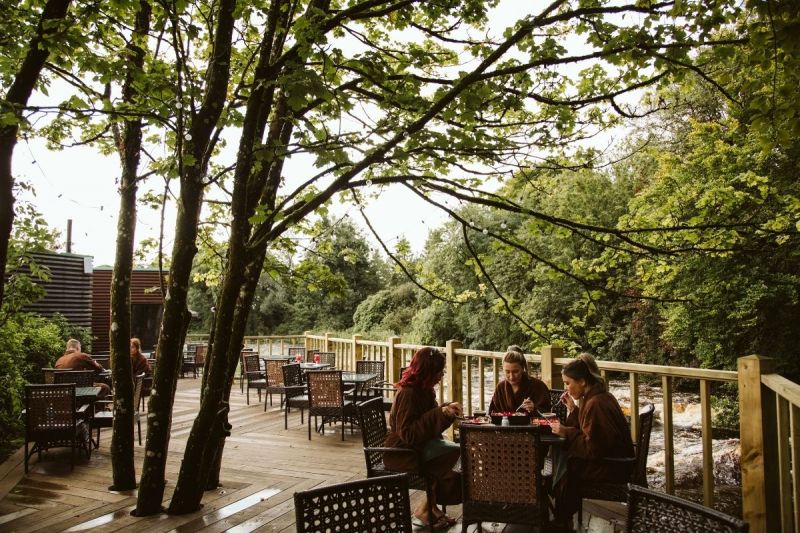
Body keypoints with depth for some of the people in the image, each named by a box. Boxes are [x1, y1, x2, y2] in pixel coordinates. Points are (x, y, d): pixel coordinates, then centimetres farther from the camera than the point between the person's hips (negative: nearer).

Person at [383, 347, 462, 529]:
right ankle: (425, 509, -6)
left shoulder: (425, 389, 5)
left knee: (456, 450, -14)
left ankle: (431, 507, -2)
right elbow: (407, 434, -27)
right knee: (452, 455, -22)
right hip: (401, 452, -8)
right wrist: (439, 413, -27)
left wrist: (447, 409, 0)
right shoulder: (408, 393, -22)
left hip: (420, 445, 8)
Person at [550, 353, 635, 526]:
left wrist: (566, 432, -17)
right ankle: (563, 518, 21)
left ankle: (562, 523, 24)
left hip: (612, 468, -9)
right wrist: (573, 409, 0)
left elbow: (592, 448, -25)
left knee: (564, 468, 2)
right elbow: (587, 430, 10)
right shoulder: (601, 395, 6)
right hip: (614, 459, 9)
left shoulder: (595, 403, -25)